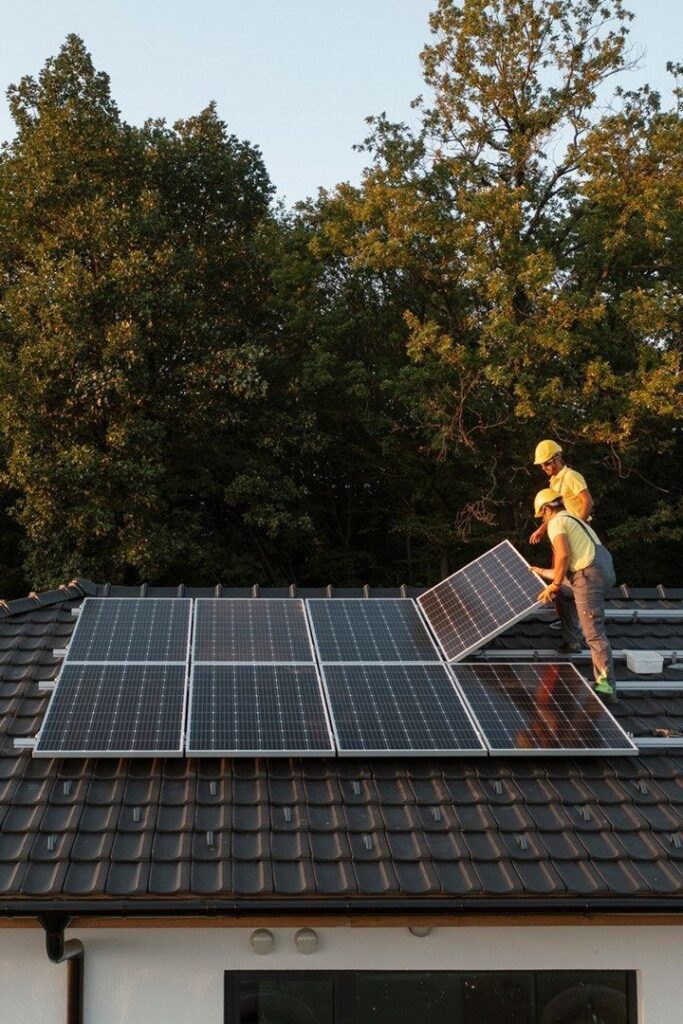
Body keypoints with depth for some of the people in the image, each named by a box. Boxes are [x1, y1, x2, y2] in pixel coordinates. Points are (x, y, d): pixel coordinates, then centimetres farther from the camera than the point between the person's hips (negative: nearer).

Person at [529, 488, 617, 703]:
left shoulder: (556, 523, -1)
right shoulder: (572, 520, 29)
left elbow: (563, 555, -17)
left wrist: (555, 585, -8)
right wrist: (543, 573, 43)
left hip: (591, 576, -10)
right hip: (603, 568, 10)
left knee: (594, 632, -11)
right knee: (563, 592, 34)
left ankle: (606, 687, -14)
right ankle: (572, 641, 36)